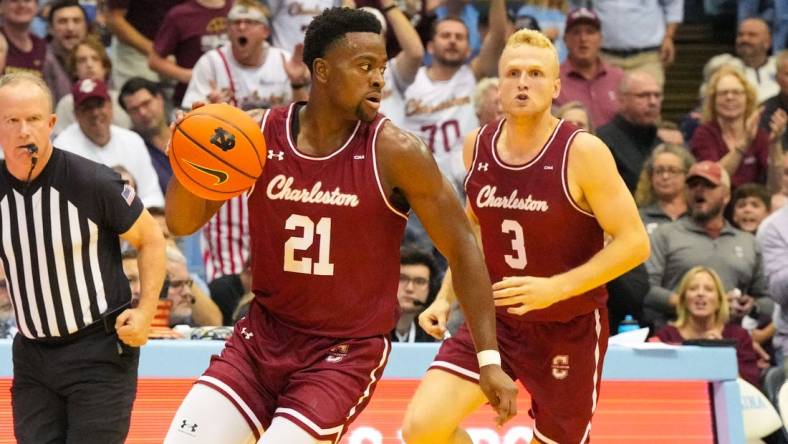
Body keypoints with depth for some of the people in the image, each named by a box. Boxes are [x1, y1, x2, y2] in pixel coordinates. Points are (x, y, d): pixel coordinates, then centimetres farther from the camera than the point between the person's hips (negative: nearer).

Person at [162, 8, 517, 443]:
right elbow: (183, 224, 3)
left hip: (346, 353, -3)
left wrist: (489, 358, -8)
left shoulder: (395, 153, -12)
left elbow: (461, 248, -5)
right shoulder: (257, 135, -4)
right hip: (263, 336, 3)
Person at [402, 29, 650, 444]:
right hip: (493, 319, 4)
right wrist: (445, 297, 9)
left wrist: (556, 288, -27)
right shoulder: (477, 146, 0)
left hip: (569, 329, -4)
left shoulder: (583, 152, -16)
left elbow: (634, 243, -17)